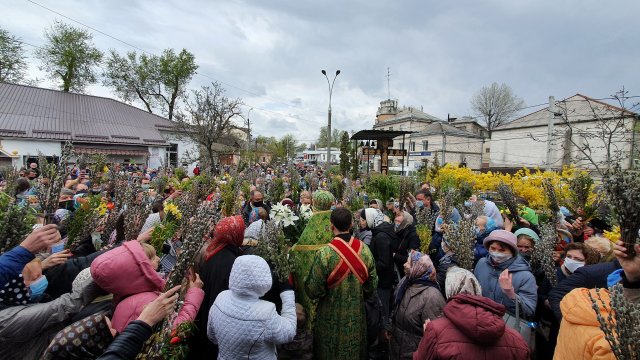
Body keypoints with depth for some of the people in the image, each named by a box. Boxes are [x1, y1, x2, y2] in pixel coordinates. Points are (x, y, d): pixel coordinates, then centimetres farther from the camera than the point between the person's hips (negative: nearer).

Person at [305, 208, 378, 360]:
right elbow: (372, 285, 0)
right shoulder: (364, 250, -12)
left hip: (332, 318, -3)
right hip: (357, 316, 3)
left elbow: (313, 290, -16)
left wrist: (307, 279, 4)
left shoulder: (324, 253, -24)